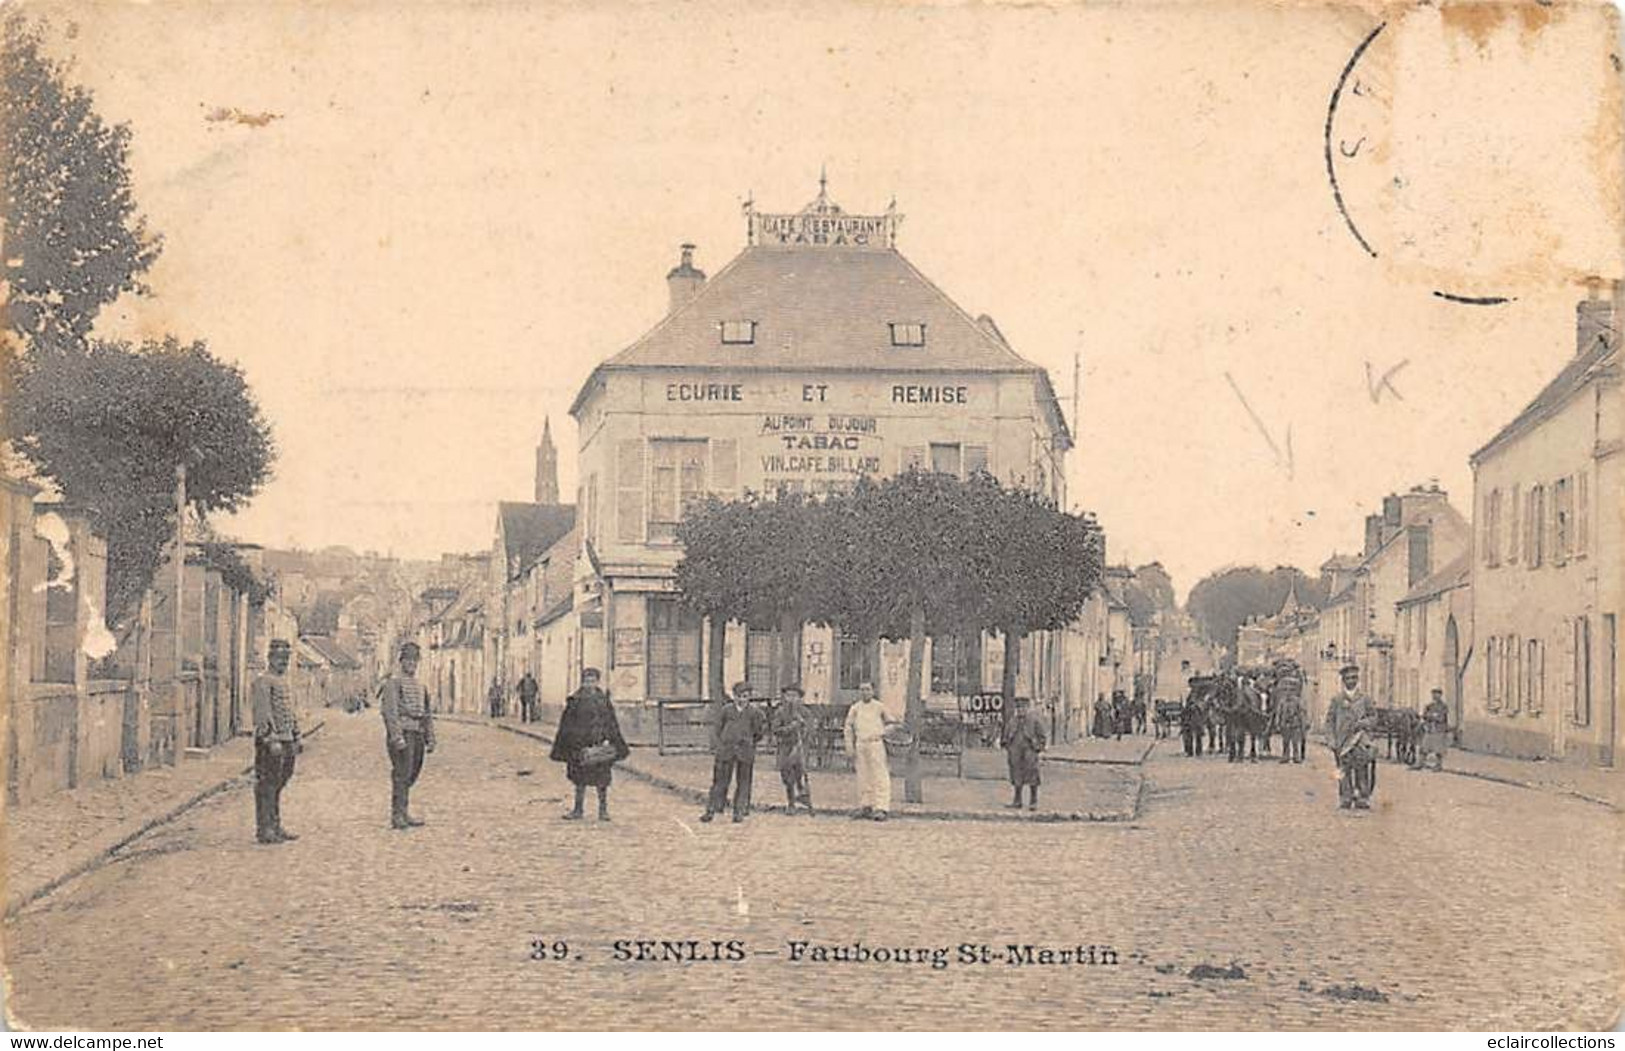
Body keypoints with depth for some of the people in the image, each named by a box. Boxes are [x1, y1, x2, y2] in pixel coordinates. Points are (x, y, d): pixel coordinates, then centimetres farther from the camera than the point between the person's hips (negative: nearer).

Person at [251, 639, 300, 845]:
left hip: (286, 742, 9)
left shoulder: (284, 682, 17)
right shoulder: (263, 683, -11)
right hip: (269, 743, -9)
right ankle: (264, 830, -3)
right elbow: (262, 714, -19)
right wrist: (272, 740, -24)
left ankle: (275, 827, 21)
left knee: (277, 786, 14)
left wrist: (295, 739, 20)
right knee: (266, 787, -6)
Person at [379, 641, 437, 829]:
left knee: (411, 775, 10)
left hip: (417, 736, 8)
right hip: (402, 734, -8)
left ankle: (404, 813, 17)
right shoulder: (393, 683, -6)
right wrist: (397, 738, -21)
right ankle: (397, 816, -9)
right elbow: (389, 712, -14)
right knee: (401, 775, -11)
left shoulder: (419, 686, 19)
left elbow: (426, 714, 22)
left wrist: (430, 739, 15)